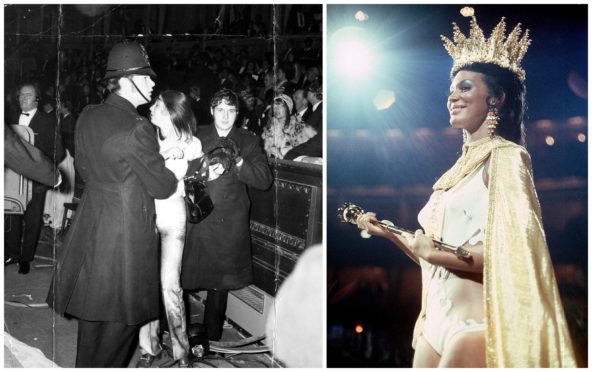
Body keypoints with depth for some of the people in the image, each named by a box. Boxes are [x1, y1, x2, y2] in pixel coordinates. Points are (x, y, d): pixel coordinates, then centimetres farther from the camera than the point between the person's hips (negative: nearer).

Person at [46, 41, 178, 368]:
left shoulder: (87, 117, 1)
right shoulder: (137, 129, -23)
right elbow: (162, 187, -15)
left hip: (90, 227, 8)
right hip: (126, 233, -8)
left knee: (92, 309, 22)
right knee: (120, 317, 9)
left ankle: (86, 365, 38)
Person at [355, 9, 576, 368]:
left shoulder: (505, 156, -7)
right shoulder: (462, 165, 15)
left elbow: (513, 252, -19)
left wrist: (432, 252, -12)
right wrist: (388, 231, 16)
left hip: (474, 322, -7)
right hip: (436, 321, 8)